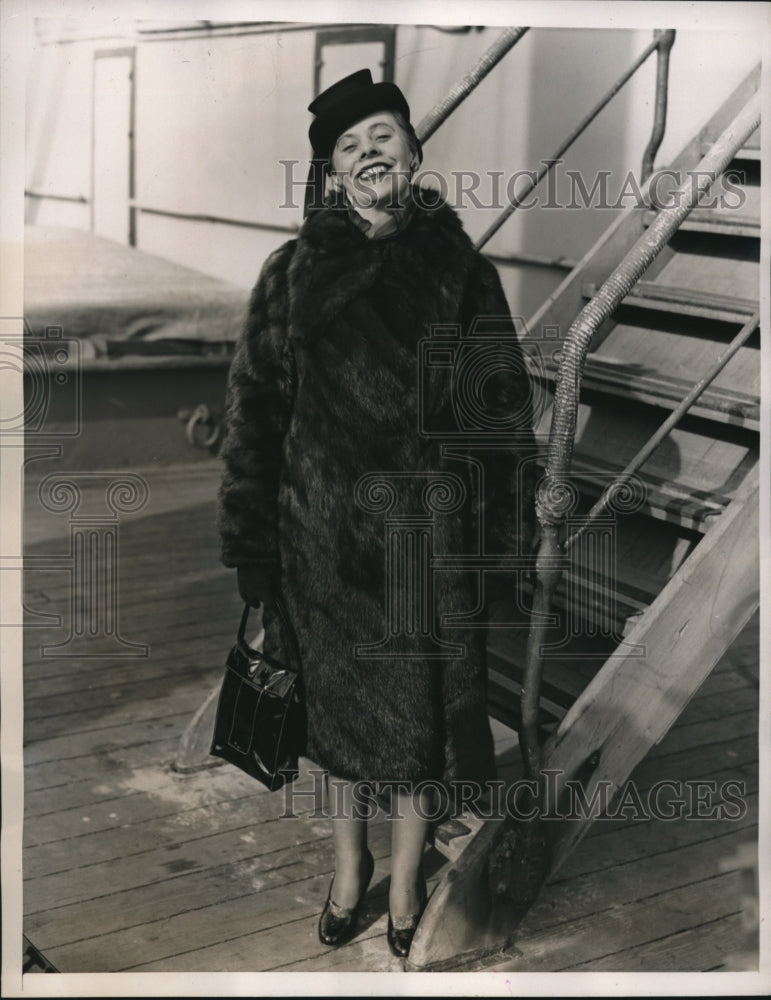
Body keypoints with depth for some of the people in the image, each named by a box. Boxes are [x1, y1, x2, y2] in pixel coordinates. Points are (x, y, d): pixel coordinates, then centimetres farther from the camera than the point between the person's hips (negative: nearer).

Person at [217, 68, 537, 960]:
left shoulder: (459, 268, 0)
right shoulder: (296, 270, 1)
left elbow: (501, 408, 1)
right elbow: (253, 404, 1)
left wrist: (504, 540, -2)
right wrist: (252, 543, -3)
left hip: (429, 533, -1)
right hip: (325, 530, 1)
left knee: (417, 711, 9)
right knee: (335, 699, 14)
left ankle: (405, 879, 31)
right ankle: (348, 865, 36)